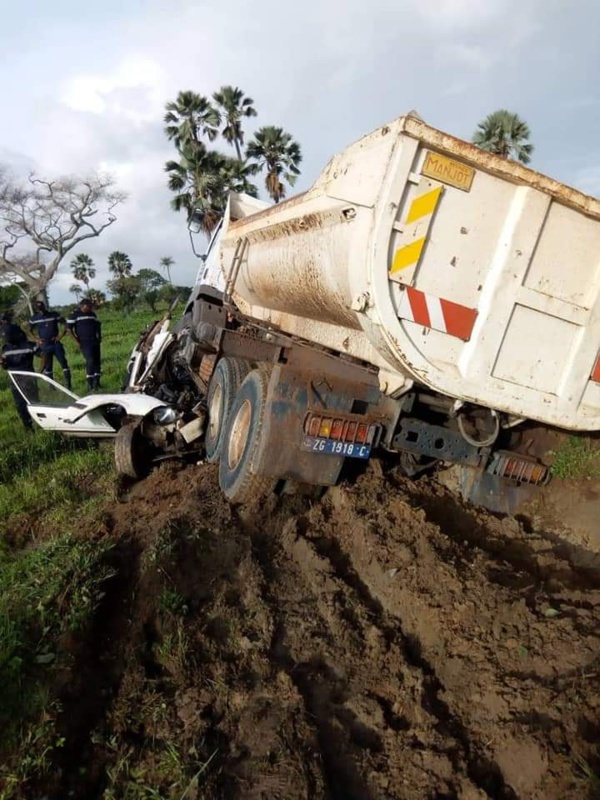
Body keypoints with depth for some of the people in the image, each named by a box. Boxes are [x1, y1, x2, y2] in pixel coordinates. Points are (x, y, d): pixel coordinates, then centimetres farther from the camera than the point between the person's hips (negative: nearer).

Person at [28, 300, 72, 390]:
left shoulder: (54, 315, 0)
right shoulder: (34, 318, 3)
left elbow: (65, 324, 3)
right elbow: (30, 330, 13)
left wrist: (60, 335, -6)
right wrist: (37, 339, 1)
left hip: (56, 343, -1)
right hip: (45, 345, 1)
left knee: (64, 363, -7)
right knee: (47, 366, 5)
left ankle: (68, 385, -5)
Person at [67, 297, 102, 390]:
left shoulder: (92, 314, 14)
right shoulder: (75, 314, -3)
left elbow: (98, 326, 25)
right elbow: (69, 328, -5)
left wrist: (99, 336, 12)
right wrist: (76, 340, -9)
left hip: (95, 341, 6)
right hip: (84, 342, -6)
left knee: (97, 361, 5)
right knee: (90, 360, -16)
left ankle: (96, 382, 13)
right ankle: (90, 383, -8)